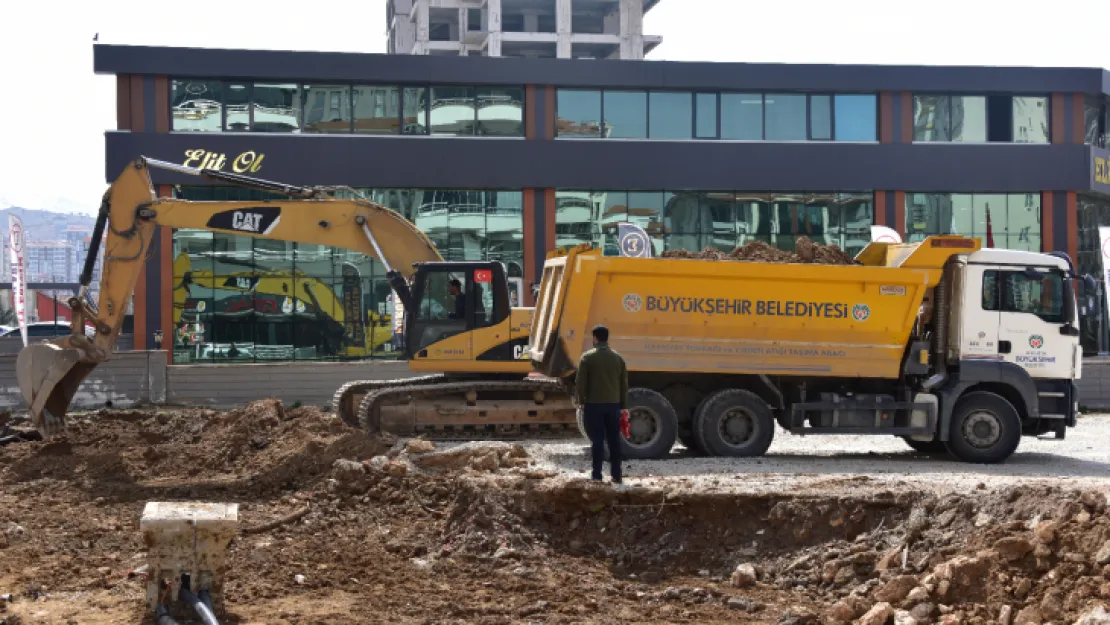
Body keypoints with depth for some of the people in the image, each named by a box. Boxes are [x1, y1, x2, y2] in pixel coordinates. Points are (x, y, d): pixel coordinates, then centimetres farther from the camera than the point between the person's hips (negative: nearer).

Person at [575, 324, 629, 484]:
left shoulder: (587, 357, -5)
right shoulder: (618, 358, 7)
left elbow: (580, 382, -8)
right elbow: (624, 384, 10)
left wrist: (581, 401, 4)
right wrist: (624, 406, 15)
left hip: (593, 405, -3)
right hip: (613, 404, 3)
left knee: (597, 440, -1)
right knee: (614, 440, 7)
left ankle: (596, 475, -2)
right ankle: (616, 475, 7)